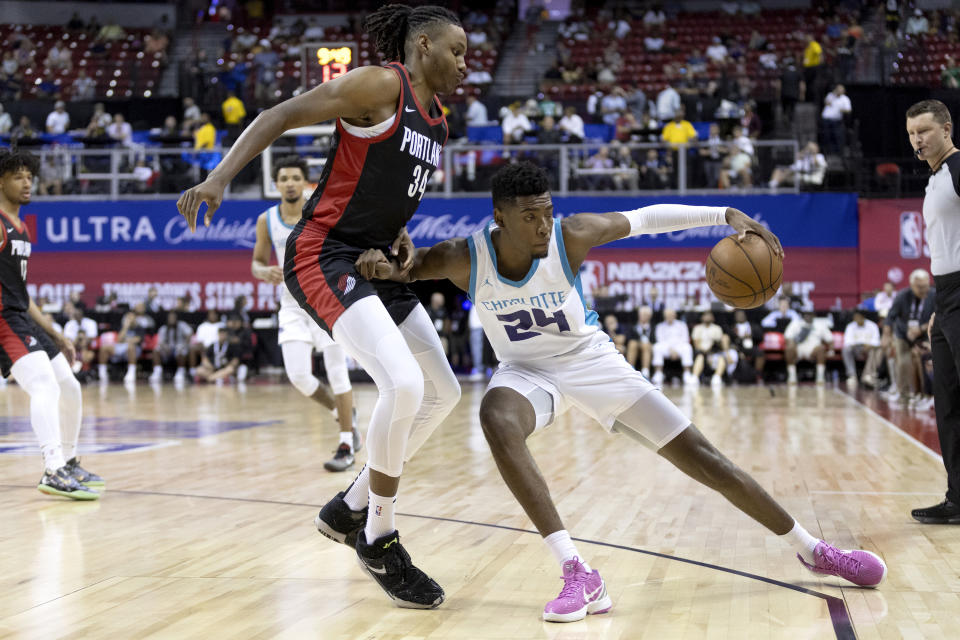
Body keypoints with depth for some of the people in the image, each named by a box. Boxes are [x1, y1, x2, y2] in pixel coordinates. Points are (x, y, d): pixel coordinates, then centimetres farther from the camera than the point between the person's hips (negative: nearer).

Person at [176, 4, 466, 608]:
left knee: (443, 392, 12)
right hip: (324, 256, -10)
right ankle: (380, 541, -7)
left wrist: (399, 232, 7)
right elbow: (279, 116, -14)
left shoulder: (437, 122, 15)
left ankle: (349, 510, 24)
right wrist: (220, 176, -25)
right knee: (403, 384, -24)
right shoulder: (379, 84, -11)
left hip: (375, 264, 10)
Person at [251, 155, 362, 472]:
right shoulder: (267, 220, -1)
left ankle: (346, 446, 5)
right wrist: (265, 272, -13)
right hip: (292, 306, 3)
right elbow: (257, 262, 9)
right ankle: (344, 413, 22)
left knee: (337, 372, -5)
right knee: (298, 376, -7)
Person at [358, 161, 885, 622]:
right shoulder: (465, 258, -21)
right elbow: (403, 268, -8)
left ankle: (812, 551, 13)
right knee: (496, 417, -38)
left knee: (698, 455, -5)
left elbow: (647, 219, -11)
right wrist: (381, 265, -33)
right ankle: (577, 573, -38)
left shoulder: (570, 236, -23)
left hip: (592, 360, 0)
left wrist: (726, 215, -18)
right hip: (527, 370, 0)